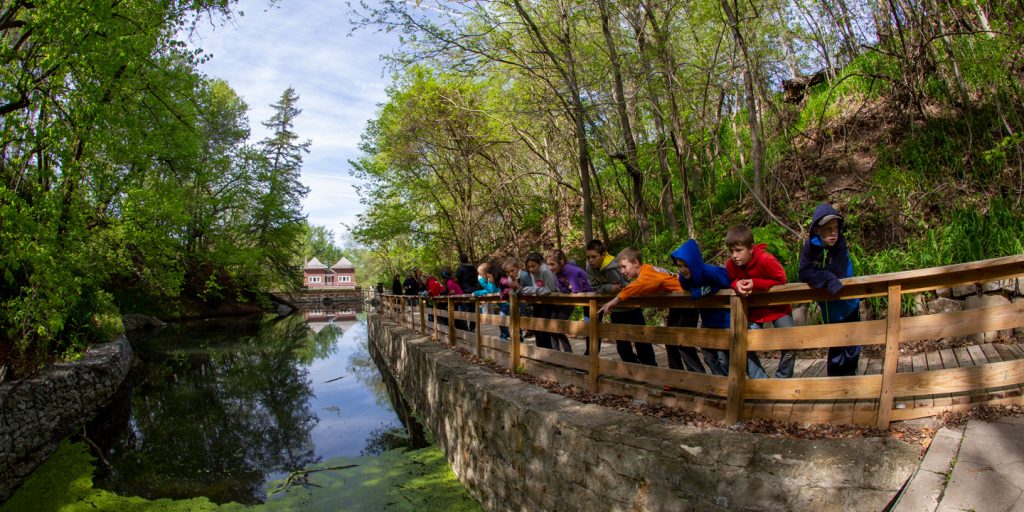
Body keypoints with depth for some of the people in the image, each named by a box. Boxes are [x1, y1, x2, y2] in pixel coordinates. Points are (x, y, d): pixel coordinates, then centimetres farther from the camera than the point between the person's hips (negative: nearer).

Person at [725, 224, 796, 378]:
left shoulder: (766, 260, -29)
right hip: (753, 309, 3)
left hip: (776, 306, -3)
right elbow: (730, 280, 0)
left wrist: (755, 284, -32)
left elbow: (781, 280, -22)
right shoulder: (730, 264, -16)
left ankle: (782, 378, 16)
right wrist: (737, 284, -25)